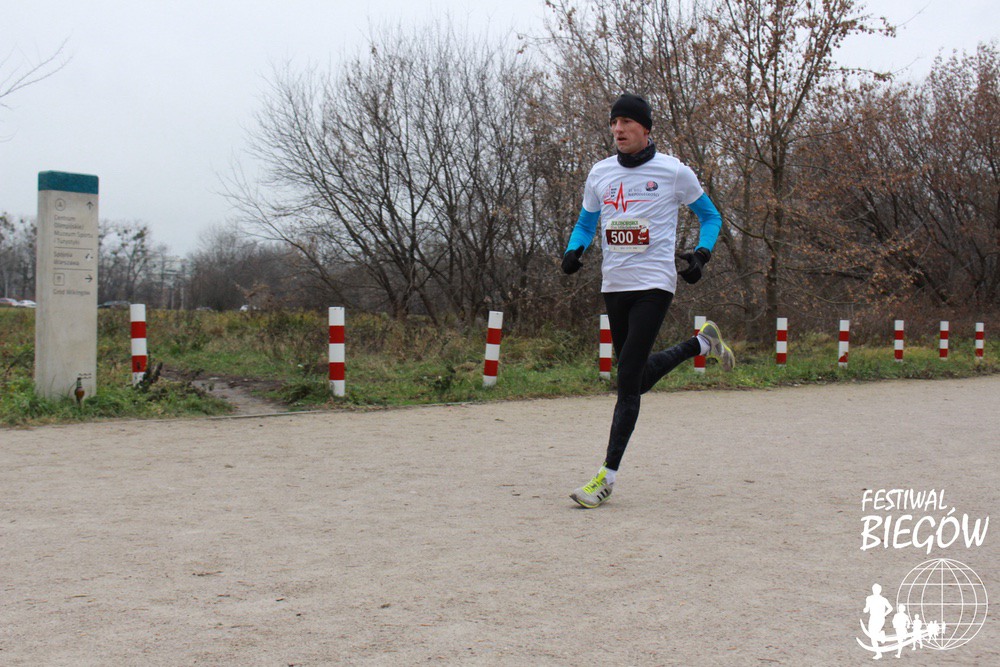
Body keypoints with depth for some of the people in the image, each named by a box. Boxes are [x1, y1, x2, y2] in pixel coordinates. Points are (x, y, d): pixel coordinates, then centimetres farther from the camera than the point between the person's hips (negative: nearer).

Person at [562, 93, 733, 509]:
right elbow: (585, 223, 19)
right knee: (638, 379, 15)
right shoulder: (600, 173, 9)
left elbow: (710, 217, 9)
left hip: (654, 285, -6)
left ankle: (607, 477, -9)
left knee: (627, 378, -12)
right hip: (614, 286, 6)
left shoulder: (673, 172, -2)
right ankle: (702, 344, 40)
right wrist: (574, 250, -3)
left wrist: (700, 255, -9)